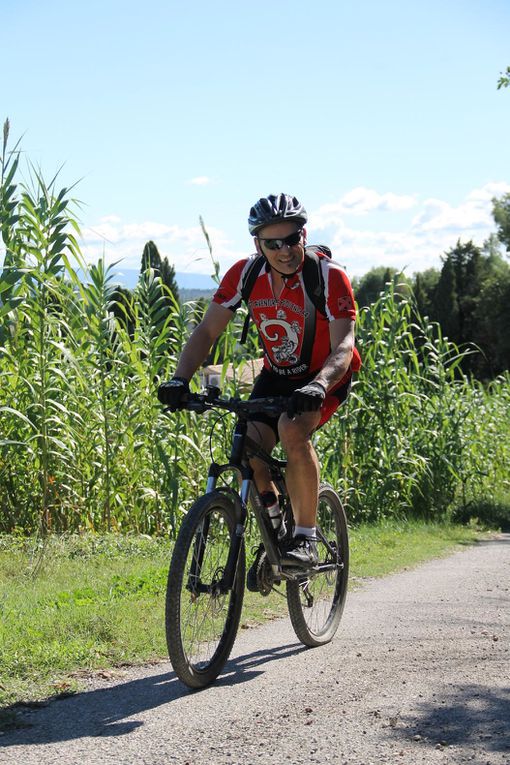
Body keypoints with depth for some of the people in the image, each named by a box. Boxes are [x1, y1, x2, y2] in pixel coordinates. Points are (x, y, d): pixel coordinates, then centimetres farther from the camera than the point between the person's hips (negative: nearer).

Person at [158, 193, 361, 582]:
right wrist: (180, 379, -27)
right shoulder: (245, 273, -13)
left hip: (326, 377, -4)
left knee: (292, 429, -32)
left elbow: (343, 345, -32)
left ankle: (306, 538, -20)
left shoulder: (329, 277, -24)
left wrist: (318, 385, -51)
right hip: (277, 375, 4)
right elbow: (207, 330, -11)